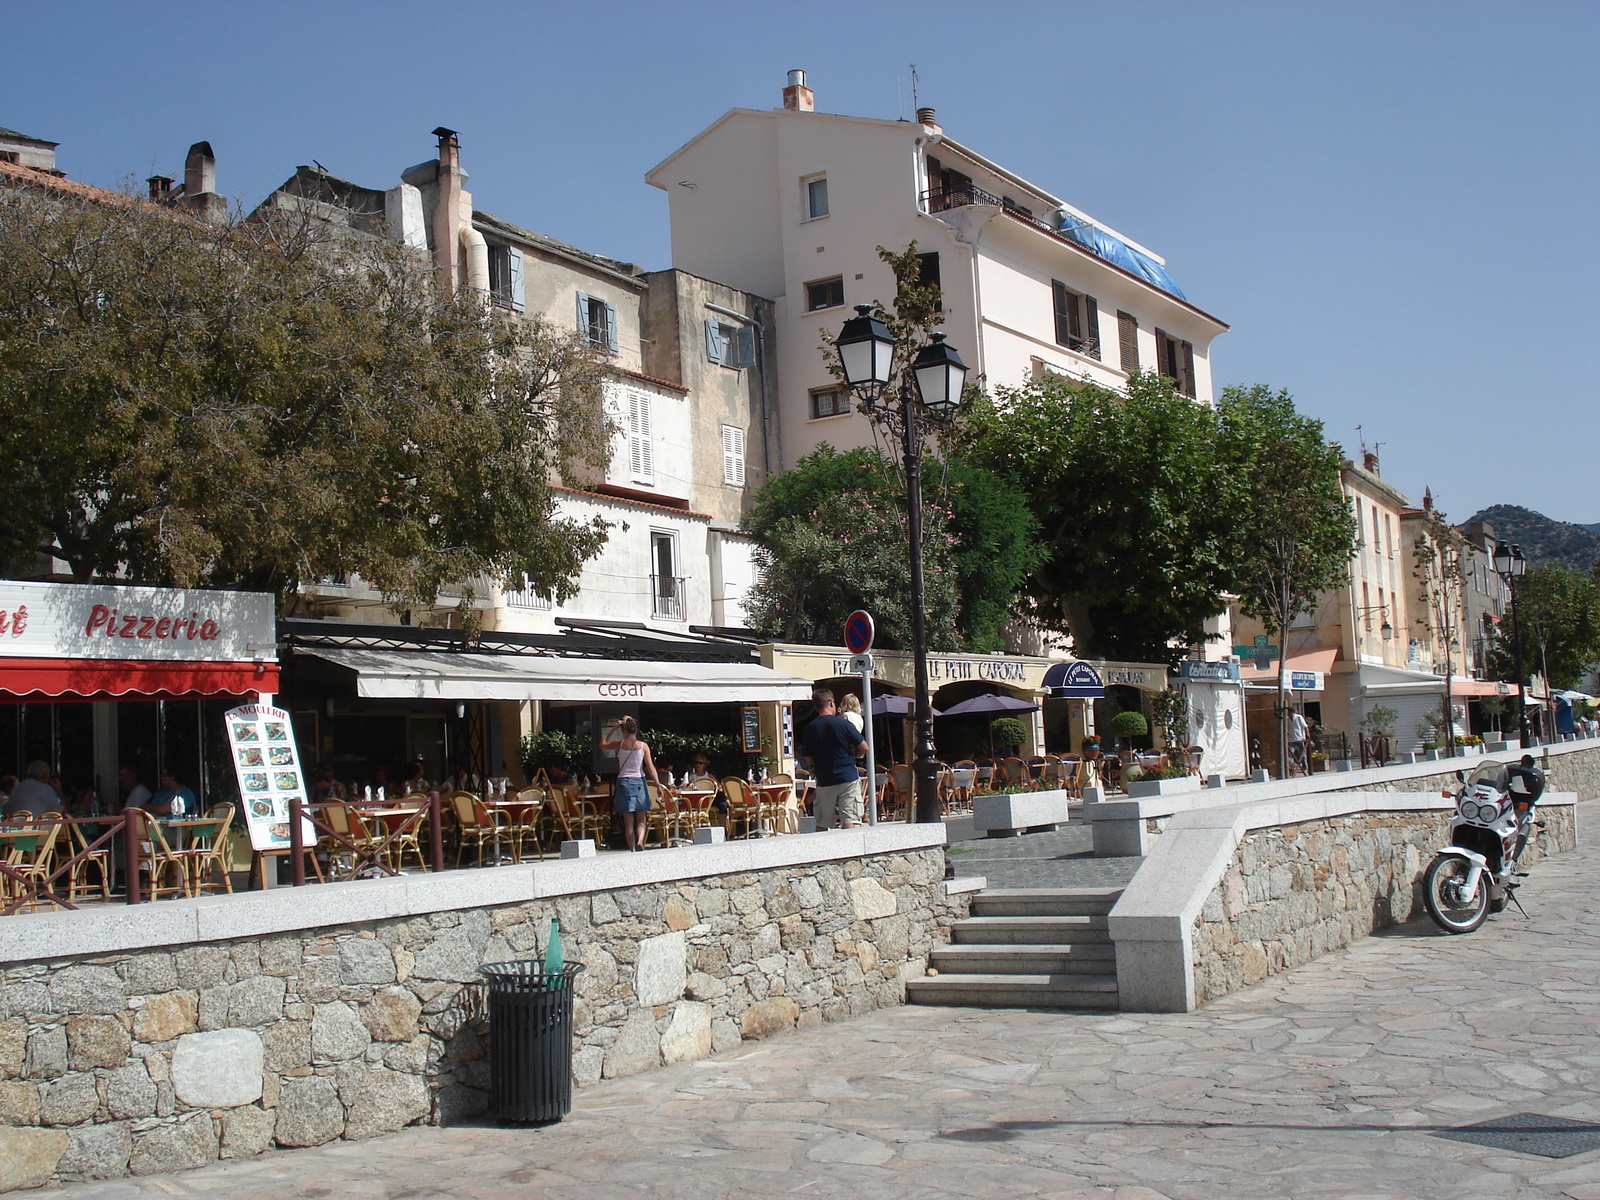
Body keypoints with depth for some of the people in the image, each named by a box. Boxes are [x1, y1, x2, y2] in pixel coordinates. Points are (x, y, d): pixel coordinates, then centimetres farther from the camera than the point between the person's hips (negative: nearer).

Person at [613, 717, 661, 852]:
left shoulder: (619, 745, -2)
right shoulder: (643, 746, -2)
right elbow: (650, 767, -6)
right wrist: (658, 785, -4)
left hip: (623, 782, 0)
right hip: (639, 782, 0)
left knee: (629, 821, 6)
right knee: (641, 820, 6)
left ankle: (633, 850, 3)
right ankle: (639, 842, -20)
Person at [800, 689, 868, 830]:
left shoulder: (809, 729, 0)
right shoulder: (843, 724, -6)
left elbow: (808, 760, 3)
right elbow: (864, 748, -3)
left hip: (824, 782, 2)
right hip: (848, 778, -2)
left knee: (822, 824, 10)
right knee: (849, 821, -4)